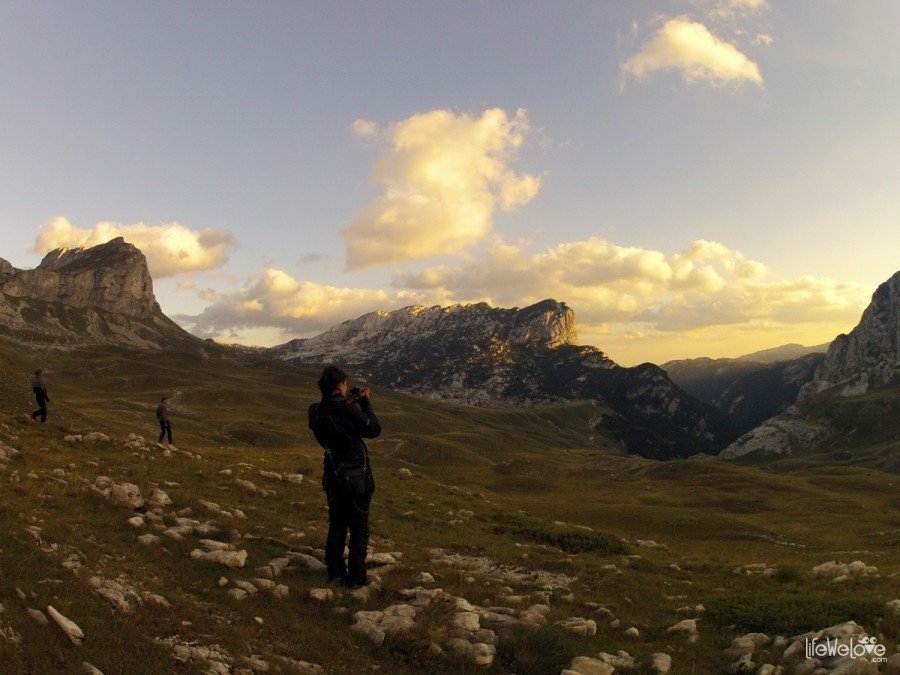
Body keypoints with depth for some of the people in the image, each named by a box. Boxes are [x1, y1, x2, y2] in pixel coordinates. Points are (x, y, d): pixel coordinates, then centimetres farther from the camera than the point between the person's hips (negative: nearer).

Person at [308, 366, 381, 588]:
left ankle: (335, 572, 26)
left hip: (332, 476, 6)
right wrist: (365, 403, -5)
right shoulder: (349, 410, -24)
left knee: (336, 525, 19)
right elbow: (374, 429, -12)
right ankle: (356, 577, 14)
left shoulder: (315, 411, -6)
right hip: (357, 477, -5)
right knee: (359, 528, 8)